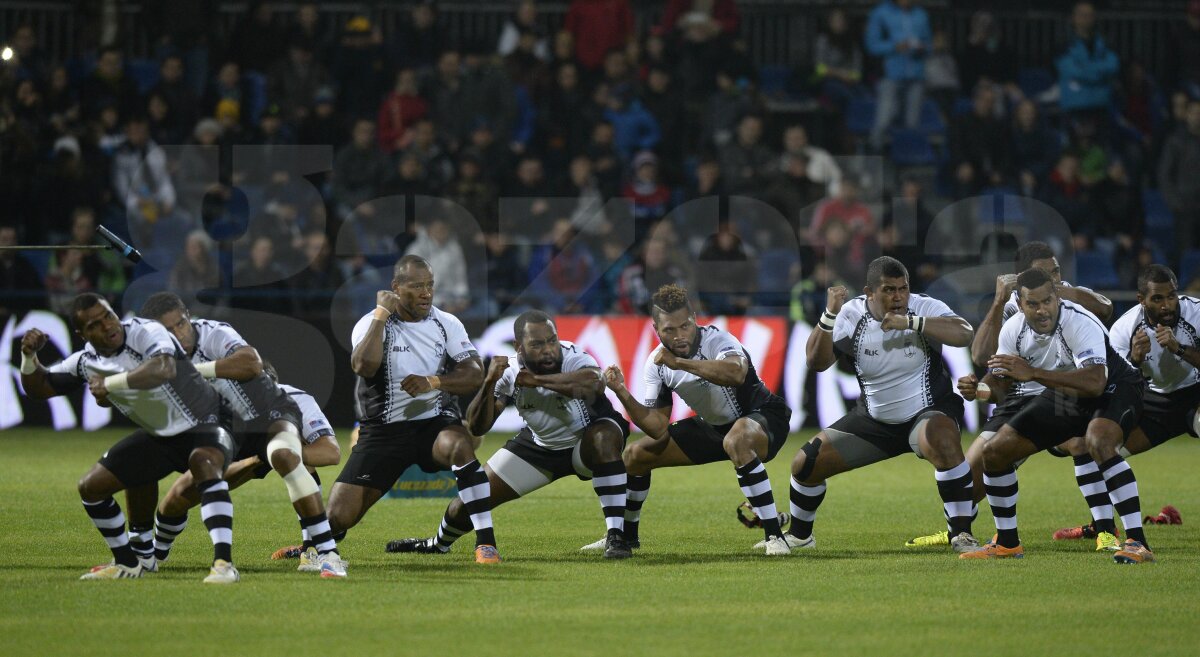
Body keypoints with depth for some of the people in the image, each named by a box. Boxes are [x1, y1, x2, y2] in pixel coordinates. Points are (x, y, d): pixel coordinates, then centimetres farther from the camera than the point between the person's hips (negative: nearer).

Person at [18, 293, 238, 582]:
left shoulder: (146, 333, -27)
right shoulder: (86, 361, -5)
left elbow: (164, 370, -48)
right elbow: (38, 388, 5)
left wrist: (110, 383, -45)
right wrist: (29, 355, -14)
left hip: (204, 425, -8)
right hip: (159, 437, 8)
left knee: (203, 462, -40)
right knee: (91, 486, 4)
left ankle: (223, 563, -45)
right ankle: (128, 564, 23)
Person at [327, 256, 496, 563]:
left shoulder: (446, 324, 0)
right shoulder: (372, 324, -7)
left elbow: (474, 374, -7)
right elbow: (364, 366, -28)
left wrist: (433, 382, -23)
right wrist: (382, 313, -23)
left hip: (435, 422, 1)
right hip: (384, 430, -1)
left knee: (461, 446, -37)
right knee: (339, 517, -8)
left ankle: (486, 543, -31)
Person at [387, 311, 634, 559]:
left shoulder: (574, 359, -32)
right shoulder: (510, 374, -20)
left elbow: (594, 381, -58)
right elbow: (477, 427, -21)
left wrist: (536, 380, -49)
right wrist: (489, 383, -38)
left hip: (586, 444, -4)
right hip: (540, 446, 4)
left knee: (604, 438, -40)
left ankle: (616, 536, -34)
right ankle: (438, 544, 40)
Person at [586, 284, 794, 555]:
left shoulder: (717, 340, -27)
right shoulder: (656, 363, -9)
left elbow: (736, 373, -52)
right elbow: (659, 430, -9)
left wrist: (679, 362, -48)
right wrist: (622, 394, -23)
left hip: (763, 418, -7)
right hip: (712, 427, 7)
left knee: (736, 440, -42)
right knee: (635, 454, 5)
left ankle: (774, 535, -36)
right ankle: (627, 535, 30)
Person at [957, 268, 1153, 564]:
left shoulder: (1080, 323, -33)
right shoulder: (1014, 329, -13)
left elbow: (1095, 382, -46)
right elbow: (999, 384, -4)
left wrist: (1033, 373, -49)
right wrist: (978, 389, -29)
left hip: (1114, 388, -7)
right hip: (1063, 397, 7)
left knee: (1098, 441, -39)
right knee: (995, 451, 2)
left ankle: (1137, 542, -35)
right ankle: (1007, 543, 20)